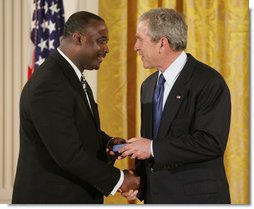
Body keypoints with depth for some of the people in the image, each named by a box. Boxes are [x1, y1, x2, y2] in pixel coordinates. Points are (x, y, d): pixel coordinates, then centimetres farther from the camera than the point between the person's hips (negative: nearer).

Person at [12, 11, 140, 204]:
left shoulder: (75, 78, 11)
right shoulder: (48, 86, -21)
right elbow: (68, 154, -24)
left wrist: (110, 144, -2)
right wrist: (118, 179, -15)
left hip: (79, 197, 9)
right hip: (49, 199, -9)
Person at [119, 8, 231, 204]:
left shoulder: (209, 82, -13)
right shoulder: (148, 85, 13)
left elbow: (212, 142, -22)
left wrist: (154, 148, -19)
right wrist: (138, 180, 0)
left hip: (197, 197, -7)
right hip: (156, 196, 7)